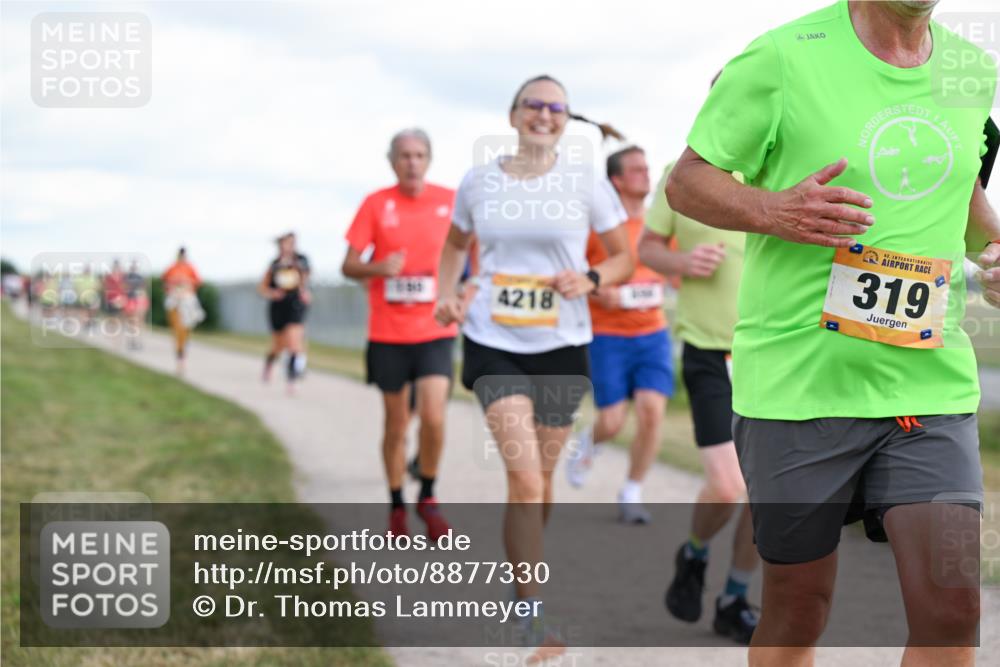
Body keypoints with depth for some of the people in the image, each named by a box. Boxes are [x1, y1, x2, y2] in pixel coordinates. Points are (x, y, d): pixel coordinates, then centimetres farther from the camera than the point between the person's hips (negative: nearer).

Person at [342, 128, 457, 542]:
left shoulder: (451, 201, 1)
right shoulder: (375, 204, -1)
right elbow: (349, 266, 0)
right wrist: (378, 268, -21)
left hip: (435, 332, 0)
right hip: (387, 333, 0)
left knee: (433, 417, -15)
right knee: (396, 423, 7)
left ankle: (428, 497, 8)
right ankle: (397, 508, 23)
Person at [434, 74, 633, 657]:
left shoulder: (585, 182, 0)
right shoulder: (478, 183, 3)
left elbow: (624, 258, 6)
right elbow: (456, 244, 21)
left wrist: (590, 279, -14)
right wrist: (448, 292, 3)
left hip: (562, 346, 1)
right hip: (494, 344, -1)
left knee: (541, 479, 12)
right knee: (525, 476, -15)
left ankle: (522, 575, 38)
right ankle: (534, 616, -12)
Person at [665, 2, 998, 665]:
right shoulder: (783, 57, -7)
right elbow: (687, 180, 0)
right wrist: (775, 212, -19)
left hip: (931, 382, 4)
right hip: (797, 381, -3)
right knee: (797, 607, 8)